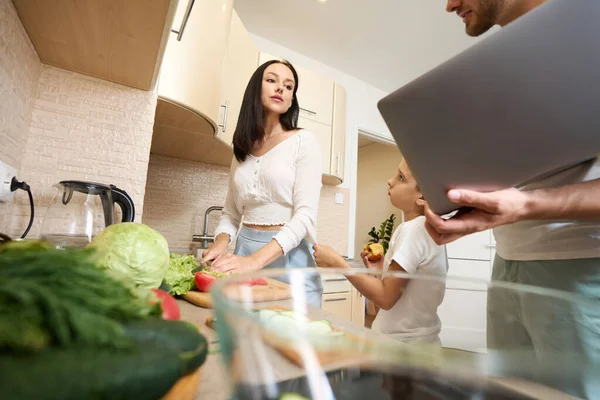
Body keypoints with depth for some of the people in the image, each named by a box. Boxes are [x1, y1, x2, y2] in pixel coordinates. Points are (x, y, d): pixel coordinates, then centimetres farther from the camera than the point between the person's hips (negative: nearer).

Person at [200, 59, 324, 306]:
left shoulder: (303, 142, -5)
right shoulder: (243, 148, 10)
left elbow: (305, 215, -15)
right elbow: (231, 212, 12)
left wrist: (254, 260, -26)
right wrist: (221, 243, -8)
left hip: (288, 256, -4)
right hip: (244, 250, 4)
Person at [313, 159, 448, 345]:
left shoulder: (413, 228, -21)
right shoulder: (427, 228, 5)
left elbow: (385, 298, -22)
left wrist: (337, 262, -18)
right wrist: (383, 273, 3)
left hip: (406, 345, -9)